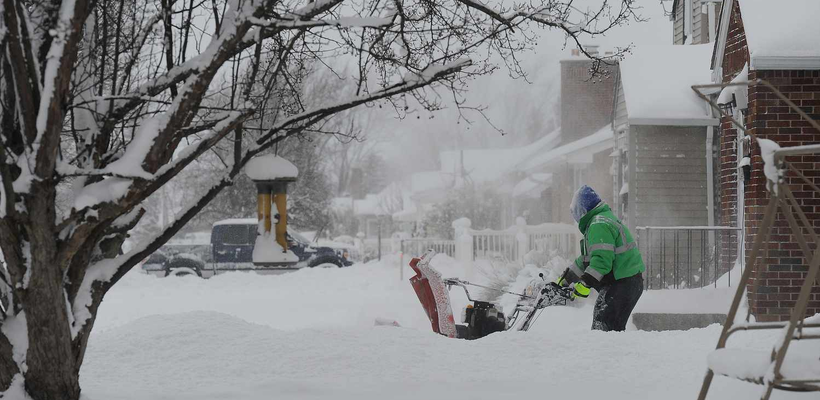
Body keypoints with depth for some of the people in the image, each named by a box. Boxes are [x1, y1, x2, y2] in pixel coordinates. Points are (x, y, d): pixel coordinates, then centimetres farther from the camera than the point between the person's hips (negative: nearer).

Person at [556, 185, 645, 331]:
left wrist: (585, 283, -25)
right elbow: (586, 258, 29)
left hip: (622, 284, -11)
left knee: (602, 326, -17)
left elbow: (602, 259, -24)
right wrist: (564, 279, 30)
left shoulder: (599, 225, -12)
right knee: (615, 328, 9)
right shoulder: (605, 219, 23)